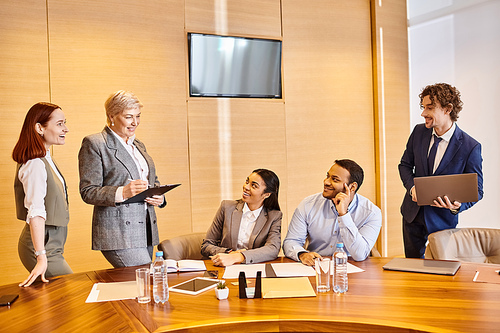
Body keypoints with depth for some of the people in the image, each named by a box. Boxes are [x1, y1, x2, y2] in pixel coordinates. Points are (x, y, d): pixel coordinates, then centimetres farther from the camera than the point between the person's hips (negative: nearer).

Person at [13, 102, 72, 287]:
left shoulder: (46, 160, 12)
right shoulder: (35, 164, -18)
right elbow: (36, 213, -25)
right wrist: (41, 258, -29)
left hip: (51, 246, 9)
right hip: (43, 248, -9)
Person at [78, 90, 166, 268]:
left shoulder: (138, 145, 19)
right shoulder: (94, 143, -4)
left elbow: (153, 180, 26)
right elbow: (88, 192, -9)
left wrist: (159, 196, 2)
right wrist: (122, 192, -25)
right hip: (118, 233, -7)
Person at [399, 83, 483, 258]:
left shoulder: (470, 147, -17)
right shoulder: (419, 132, -3)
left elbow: (476, 189, -10)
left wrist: (458, 206, -31)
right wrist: (412, 187, -12)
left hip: (442, 219, -4)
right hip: (413, 214, 4)